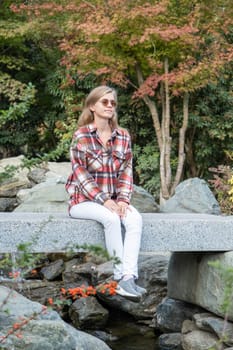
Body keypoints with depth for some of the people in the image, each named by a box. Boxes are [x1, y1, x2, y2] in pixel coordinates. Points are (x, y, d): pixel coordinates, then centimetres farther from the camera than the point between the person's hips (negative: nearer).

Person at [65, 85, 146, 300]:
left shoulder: (123, 137, 7)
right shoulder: (81, 136, -7)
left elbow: (126, 172, 6)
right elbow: (81, 174, -12)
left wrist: (123, 199, -11)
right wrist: (104, 201, -20)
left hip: (113, 200, 4)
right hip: (84, 200, -4)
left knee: (135, 219, -27)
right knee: (111, 218, -34)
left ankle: (128, 278, -36)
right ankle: (120, 276, -28)